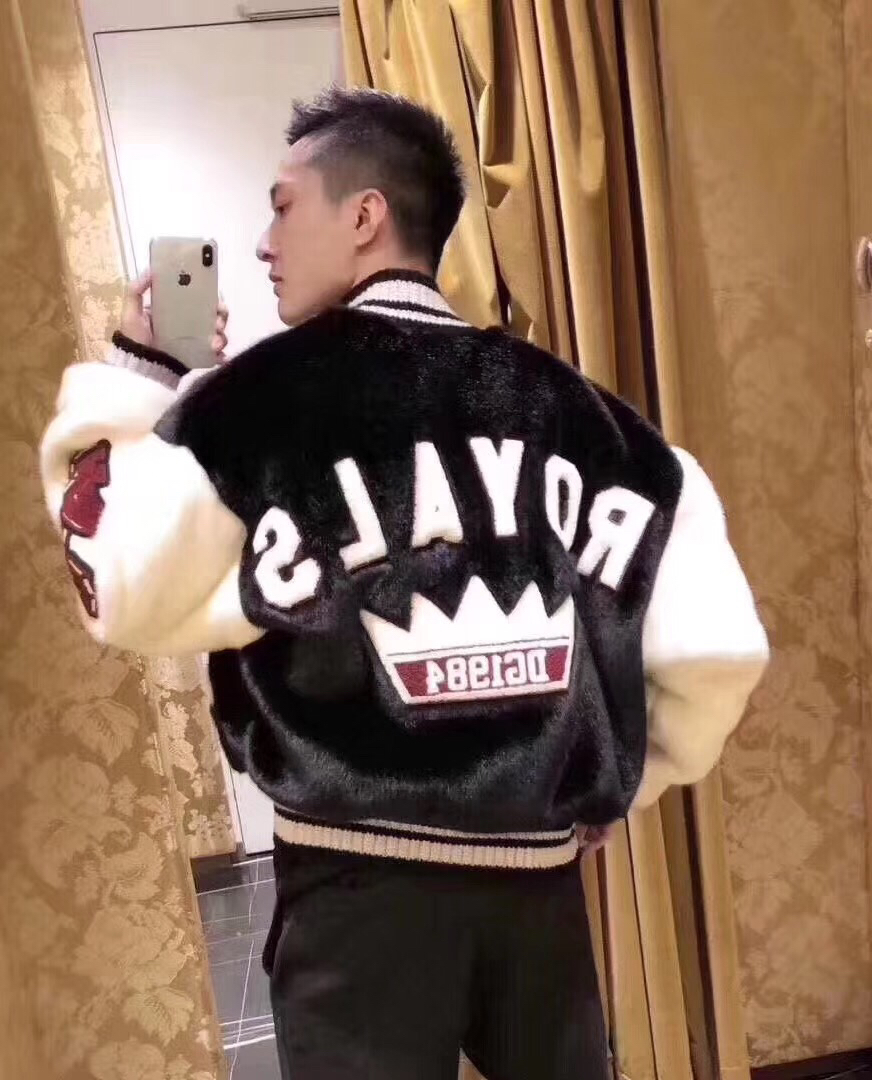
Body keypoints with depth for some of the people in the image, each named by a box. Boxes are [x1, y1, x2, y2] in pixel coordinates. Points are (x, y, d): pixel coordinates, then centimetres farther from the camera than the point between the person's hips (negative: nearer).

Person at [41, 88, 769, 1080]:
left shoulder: (264, 399, -9)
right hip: (539, 866, 5)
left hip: (362, 873, -4)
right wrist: (623, 776, 15)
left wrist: (131, 377, 4)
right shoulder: (564, 401, 3)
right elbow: (718, 640, 1)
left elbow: (122, 597, -5)